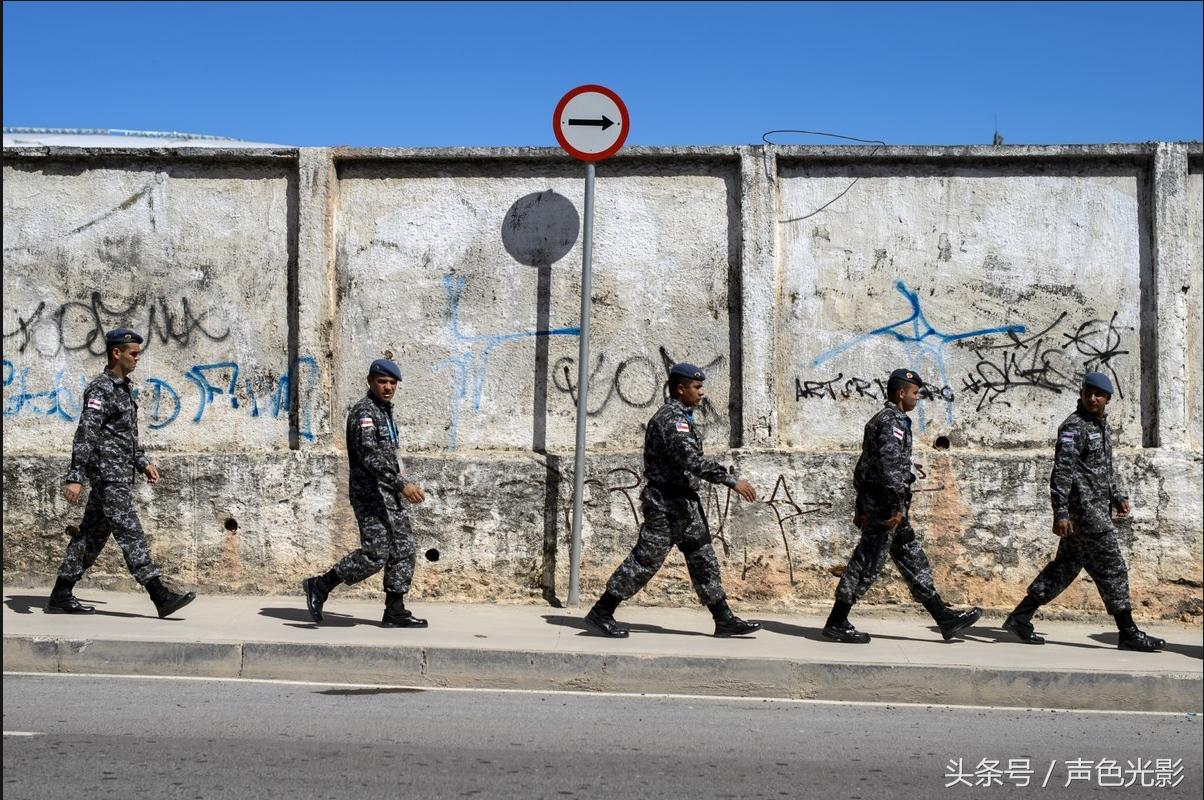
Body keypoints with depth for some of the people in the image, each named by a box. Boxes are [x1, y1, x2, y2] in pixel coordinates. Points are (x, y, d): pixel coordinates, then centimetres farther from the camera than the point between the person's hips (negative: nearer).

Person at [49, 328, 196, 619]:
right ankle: (161, 597, -14)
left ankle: (61, 597, 17)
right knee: (130, 533, -11)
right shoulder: (101, 389, -12)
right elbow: (85, 434, -19)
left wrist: (143, 462, 23)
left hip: (120, 473, 10)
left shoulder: (123, 388, 18)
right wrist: (75, 477, -24)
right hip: (108, 473, -10)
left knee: (93, 534, 11)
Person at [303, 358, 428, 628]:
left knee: (404, 550, 4)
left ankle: (395, 611, 7)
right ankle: (320, 586, 0)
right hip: (369, 493, -9)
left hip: (389, 494, 10)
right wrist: (402, 484, -32)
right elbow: (370, 456, -25)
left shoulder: (385, 411, 18)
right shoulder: (364, 412, -13)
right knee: (375, 554, -13)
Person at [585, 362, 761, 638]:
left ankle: (724, 619, 12)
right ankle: (601, 613, 2)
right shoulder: (671, 418, -17)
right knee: (646, 559, -6)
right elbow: (693, 461, -28)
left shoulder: (681, 417, 16)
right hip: (666, 502, -10)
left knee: (703, 559, 9)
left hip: (684, 501, 10)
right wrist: (732, 482, -28)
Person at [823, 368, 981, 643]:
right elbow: (890, 467, -23)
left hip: (873, 505, 11)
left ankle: (944, 618, 16)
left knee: (914, 561, 12)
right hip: (886, 507, -11)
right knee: (866, 563, -6)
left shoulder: (879, 420, 19)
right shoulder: (893, 422, -13)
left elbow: (862, 467, 22)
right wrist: (896, 508, -23)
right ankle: (836, 623, -1)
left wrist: (861, 508, 24)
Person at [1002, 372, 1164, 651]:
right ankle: (1129, 633, 3)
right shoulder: (1074, 427, -13)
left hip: (1097, 509, 10)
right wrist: (1060, 513, -25)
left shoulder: (1101, 425, 17)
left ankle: (1020, 617, 13)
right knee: (1112, 568, -5)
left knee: (1066, 565, 10)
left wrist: (1117, 496, 24)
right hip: (1084, 508, -10)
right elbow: (1062, 472, -19)